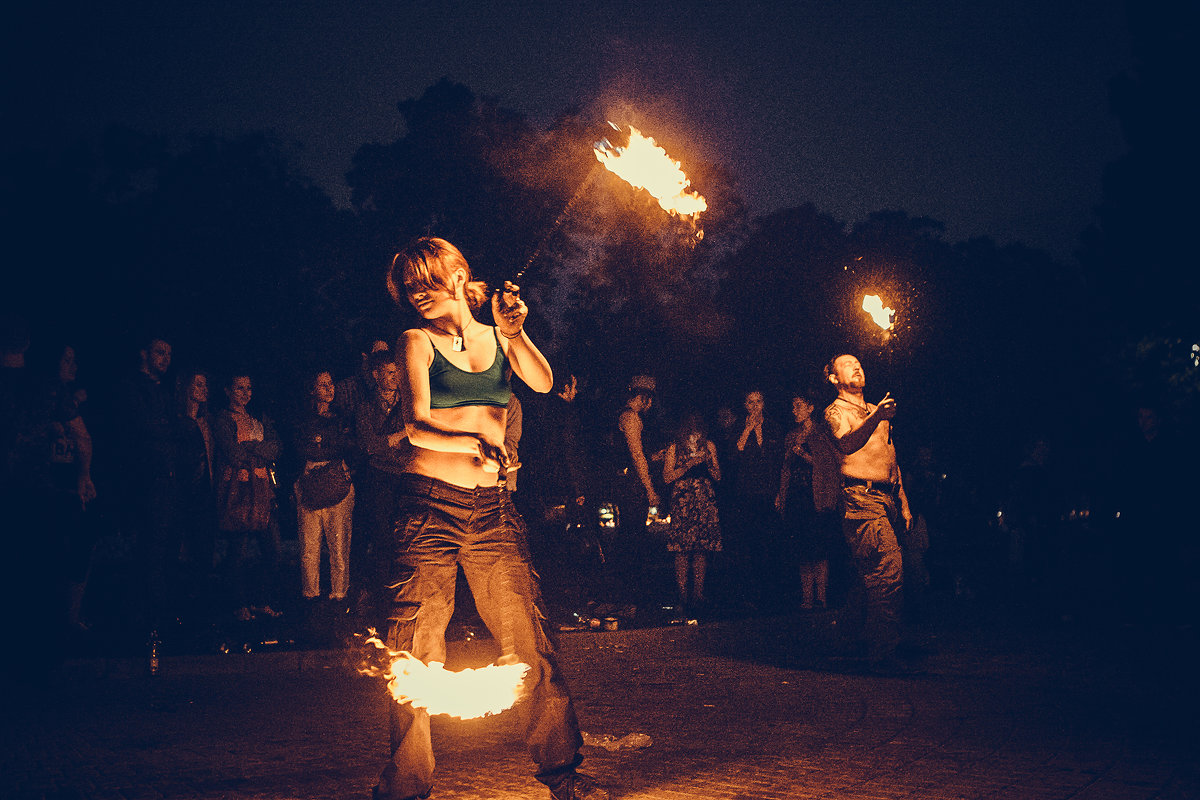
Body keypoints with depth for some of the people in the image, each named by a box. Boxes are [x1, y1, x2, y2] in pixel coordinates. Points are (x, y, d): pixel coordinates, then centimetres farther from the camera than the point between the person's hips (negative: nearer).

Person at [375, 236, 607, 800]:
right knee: (417, 648, -5)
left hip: (493, 507, 3)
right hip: (429, 503, -3)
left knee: (531, 641, -1)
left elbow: (543, 383, -2)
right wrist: (473, 445, -26)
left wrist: (515, 332, -17)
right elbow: (417, 427, -9)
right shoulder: (418, 342, 5)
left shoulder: (497, 336, 15)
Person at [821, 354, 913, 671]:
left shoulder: (878, 410, 27)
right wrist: (874, 419, -36)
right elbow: (847, 444, -19)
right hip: (861, 498, -8)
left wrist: (904, 502, 23)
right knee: (889, 568, -19)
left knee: (878, 576, 6)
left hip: (888, 498, 8)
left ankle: (874, 642, 18)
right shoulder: (835, 412, 3)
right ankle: (883, 652, -19)